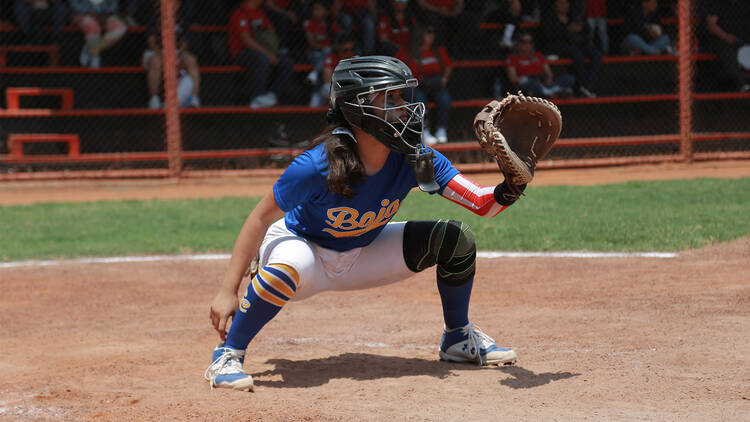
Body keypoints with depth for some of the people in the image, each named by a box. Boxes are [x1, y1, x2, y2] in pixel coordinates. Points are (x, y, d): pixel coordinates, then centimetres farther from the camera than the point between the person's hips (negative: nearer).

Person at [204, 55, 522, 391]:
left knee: (456, 239, -9)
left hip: (363, 256, 5)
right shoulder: (317, 166, -32)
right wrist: (228, 290, -24)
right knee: (289, 266, -42)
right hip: (305, 248, -5)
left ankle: (457, 338, 15)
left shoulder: (416, 159, -20)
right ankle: (227, 355, -21)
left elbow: (482, 204, -21)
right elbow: (261, 218, -22)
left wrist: (509, 190, -46)